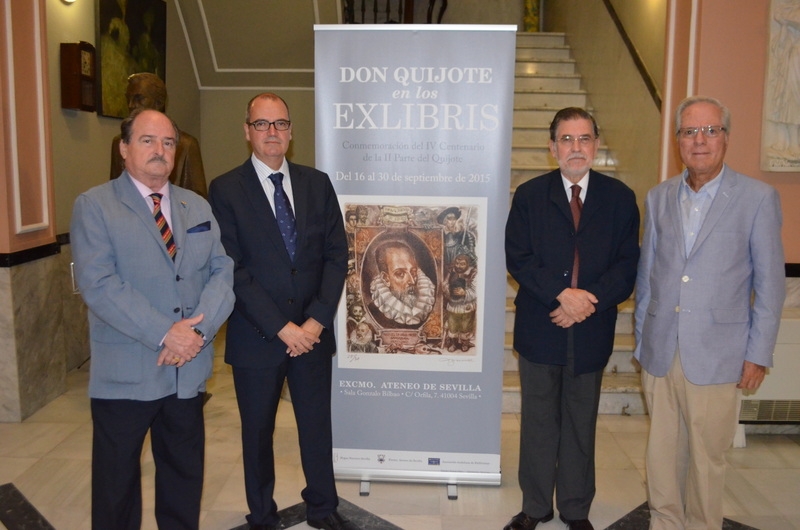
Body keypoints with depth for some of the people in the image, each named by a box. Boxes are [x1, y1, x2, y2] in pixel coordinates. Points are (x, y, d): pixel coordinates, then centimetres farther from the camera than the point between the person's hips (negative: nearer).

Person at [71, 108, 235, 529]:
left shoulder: (198, 207, 10)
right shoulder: (94, 206, -4)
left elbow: (223, 271, 1)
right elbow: (98, 285, -15)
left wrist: (199, 328, -15)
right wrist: (164, 334, -20)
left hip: (189, 368, 4)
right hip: (124, 373, -4)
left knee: (185, 471, 16)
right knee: (117, 478, 12)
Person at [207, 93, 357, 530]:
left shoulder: (317, 183, 4)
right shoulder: (226, 190, -6)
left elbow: (336, 254, 1)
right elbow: (233, 269, -12)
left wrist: (317, 320, -10)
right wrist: (281, 327, -15)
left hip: (313, 331, 3)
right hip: (256, 336, -2)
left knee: (317, 423, 14)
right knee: (257, 431, 13)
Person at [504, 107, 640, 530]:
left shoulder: (620, 198, 3)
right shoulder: (529, 195, 1)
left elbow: (626, 265, -2)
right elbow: (517, 258, -6)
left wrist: (589, 301, -16)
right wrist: (562, 294, -18)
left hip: (592, 329, 1)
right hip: (539, 326, 0)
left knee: (581, 423, 12)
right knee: (538, 421, 10)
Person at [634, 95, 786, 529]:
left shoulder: (758, 198, -4)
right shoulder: (658, 198, 8)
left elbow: (770, 283, -2)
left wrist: (758, 354, -4)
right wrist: (642, 339, 11)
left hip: (715, 354, -3)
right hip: (660, 351, 4)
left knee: (707, 455, 6)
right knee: (662, 451, 13)